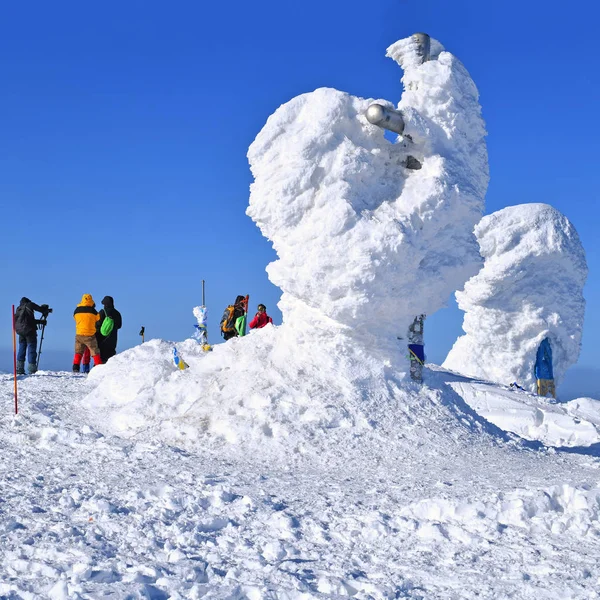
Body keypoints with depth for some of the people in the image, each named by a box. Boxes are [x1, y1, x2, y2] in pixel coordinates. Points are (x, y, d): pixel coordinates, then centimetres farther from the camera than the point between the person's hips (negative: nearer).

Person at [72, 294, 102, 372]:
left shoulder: (76, 311, 1)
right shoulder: (93, 311, -8)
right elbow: (99, 320, 4)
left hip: (79, 334, 3)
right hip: (90, 335, -2)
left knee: (78, 351, 14)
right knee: (95, 352, 7)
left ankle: (76, 367, 2)